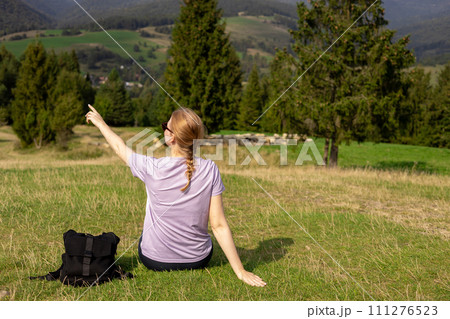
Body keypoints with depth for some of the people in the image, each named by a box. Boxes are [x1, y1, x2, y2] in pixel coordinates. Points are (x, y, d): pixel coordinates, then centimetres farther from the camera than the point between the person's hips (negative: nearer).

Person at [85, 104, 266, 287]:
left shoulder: (152, 168, -21)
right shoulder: (209, 170, -19)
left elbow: (120, 147, 0)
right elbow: (218, 225, -18)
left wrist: (100, 123, 19)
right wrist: (240, 271, -11)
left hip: (154, 260, 0)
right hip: (199, 260, 1)